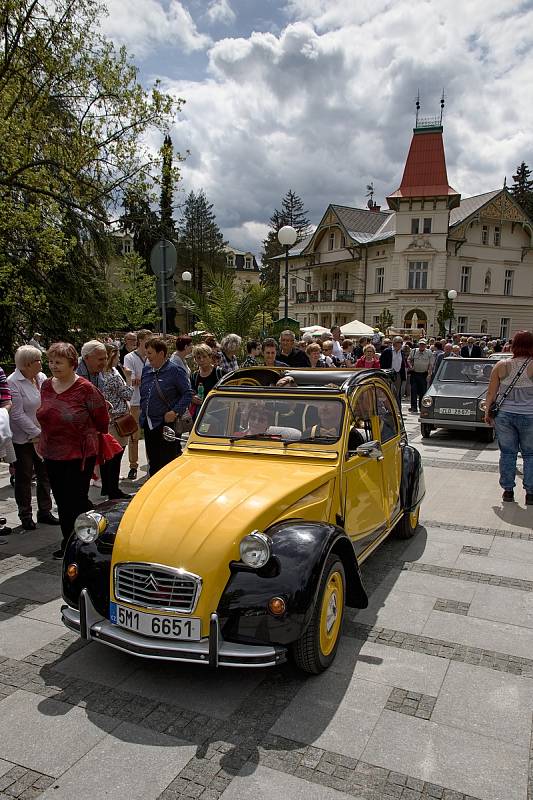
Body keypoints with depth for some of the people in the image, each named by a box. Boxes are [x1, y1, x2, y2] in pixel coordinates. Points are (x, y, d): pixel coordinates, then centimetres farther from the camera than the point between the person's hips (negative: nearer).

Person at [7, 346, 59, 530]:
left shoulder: (42, 377, 4)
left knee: (45, 474, 11)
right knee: (24, 477, 7)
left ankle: (44, 511, 24)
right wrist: (36, 433, -17)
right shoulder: (13, 382, -14)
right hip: (23, 439, -5)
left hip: (44, 436, 6)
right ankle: (25, 516, 19)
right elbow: (17, 414, -17)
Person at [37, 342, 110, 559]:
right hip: (52, 454, 6)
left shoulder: (85, 388, -15)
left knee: (77, 500, -2)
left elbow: (101, 419, -6)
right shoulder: (46, 386, 5)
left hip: (80, 454, -6)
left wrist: (91, 438, 8)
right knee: (62, 501, 13)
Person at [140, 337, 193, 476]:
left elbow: (188, 393, -13)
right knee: (153, 464, 16)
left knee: (167, 463, -1)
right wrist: (143, 412, 13)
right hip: (149, 425, 7)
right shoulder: (146, 370, 10)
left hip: (167, 424, -7)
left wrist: (175, 412, -19)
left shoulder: (175, 371, -10)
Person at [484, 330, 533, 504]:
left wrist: (488, 412, 10)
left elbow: (491, 393, 0)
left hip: (504, 415, 2)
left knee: (507, 453, 11)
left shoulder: (501, 366, -3)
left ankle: (508, 490, 16)